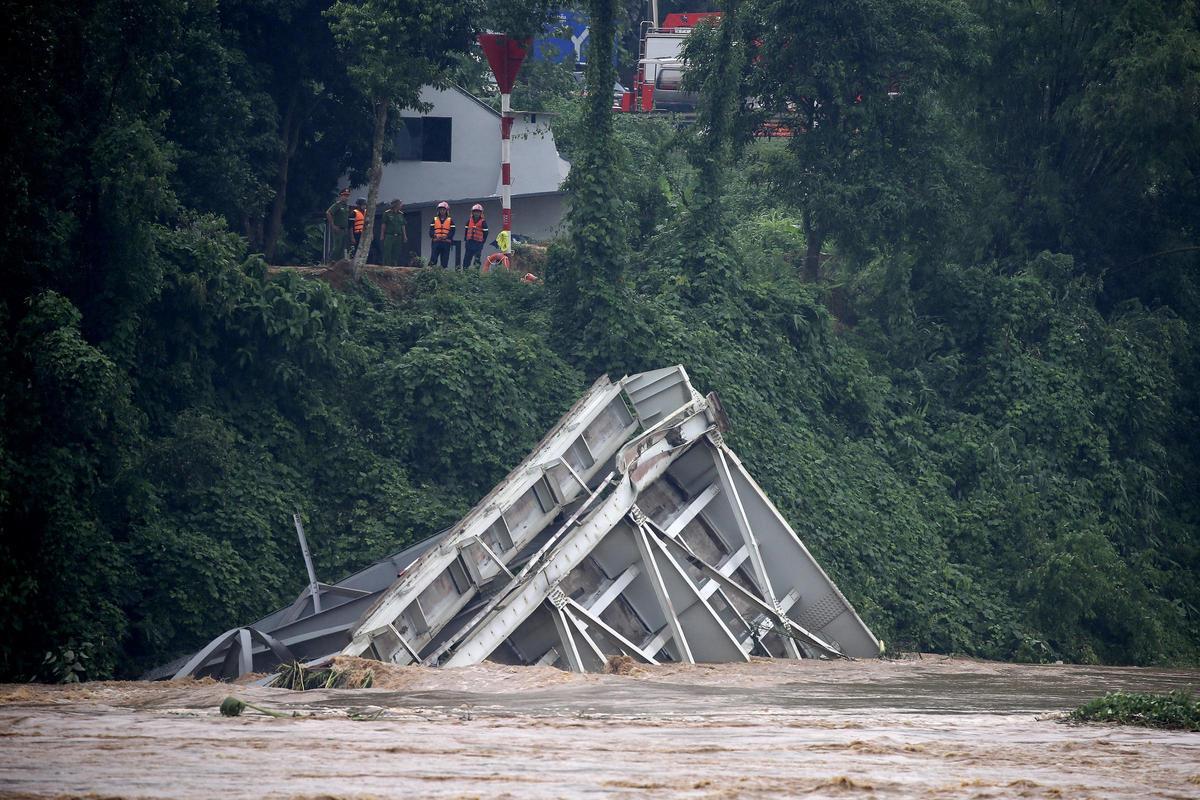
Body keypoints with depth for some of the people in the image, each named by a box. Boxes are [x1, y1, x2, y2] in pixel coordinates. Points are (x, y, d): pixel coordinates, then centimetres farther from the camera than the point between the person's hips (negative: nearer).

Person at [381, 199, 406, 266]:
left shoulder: (401, 214, 14)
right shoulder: (387, 213, 0)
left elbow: (402, 226, 17)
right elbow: (384, 225, 0)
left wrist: (404, 236, 13)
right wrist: (382, 235, -4)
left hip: (398, 236, 5)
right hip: (389, 236, -5)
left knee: (397, 253, 2)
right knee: (387, 253, -8)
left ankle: (395, 265, 5)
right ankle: (386, 266, -8)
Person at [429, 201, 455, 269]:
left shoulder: (450, 221, 10)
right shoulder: (434, 220, 13)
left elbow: (452, 231, 0)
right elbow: (431, 231, 4)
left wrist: (446, 237, -17)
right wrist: (435, 236, -16)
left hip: (446, 242, 0)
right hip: (436, 242, 0)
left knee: (445, 260, 2)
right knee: (433, 259, -7)